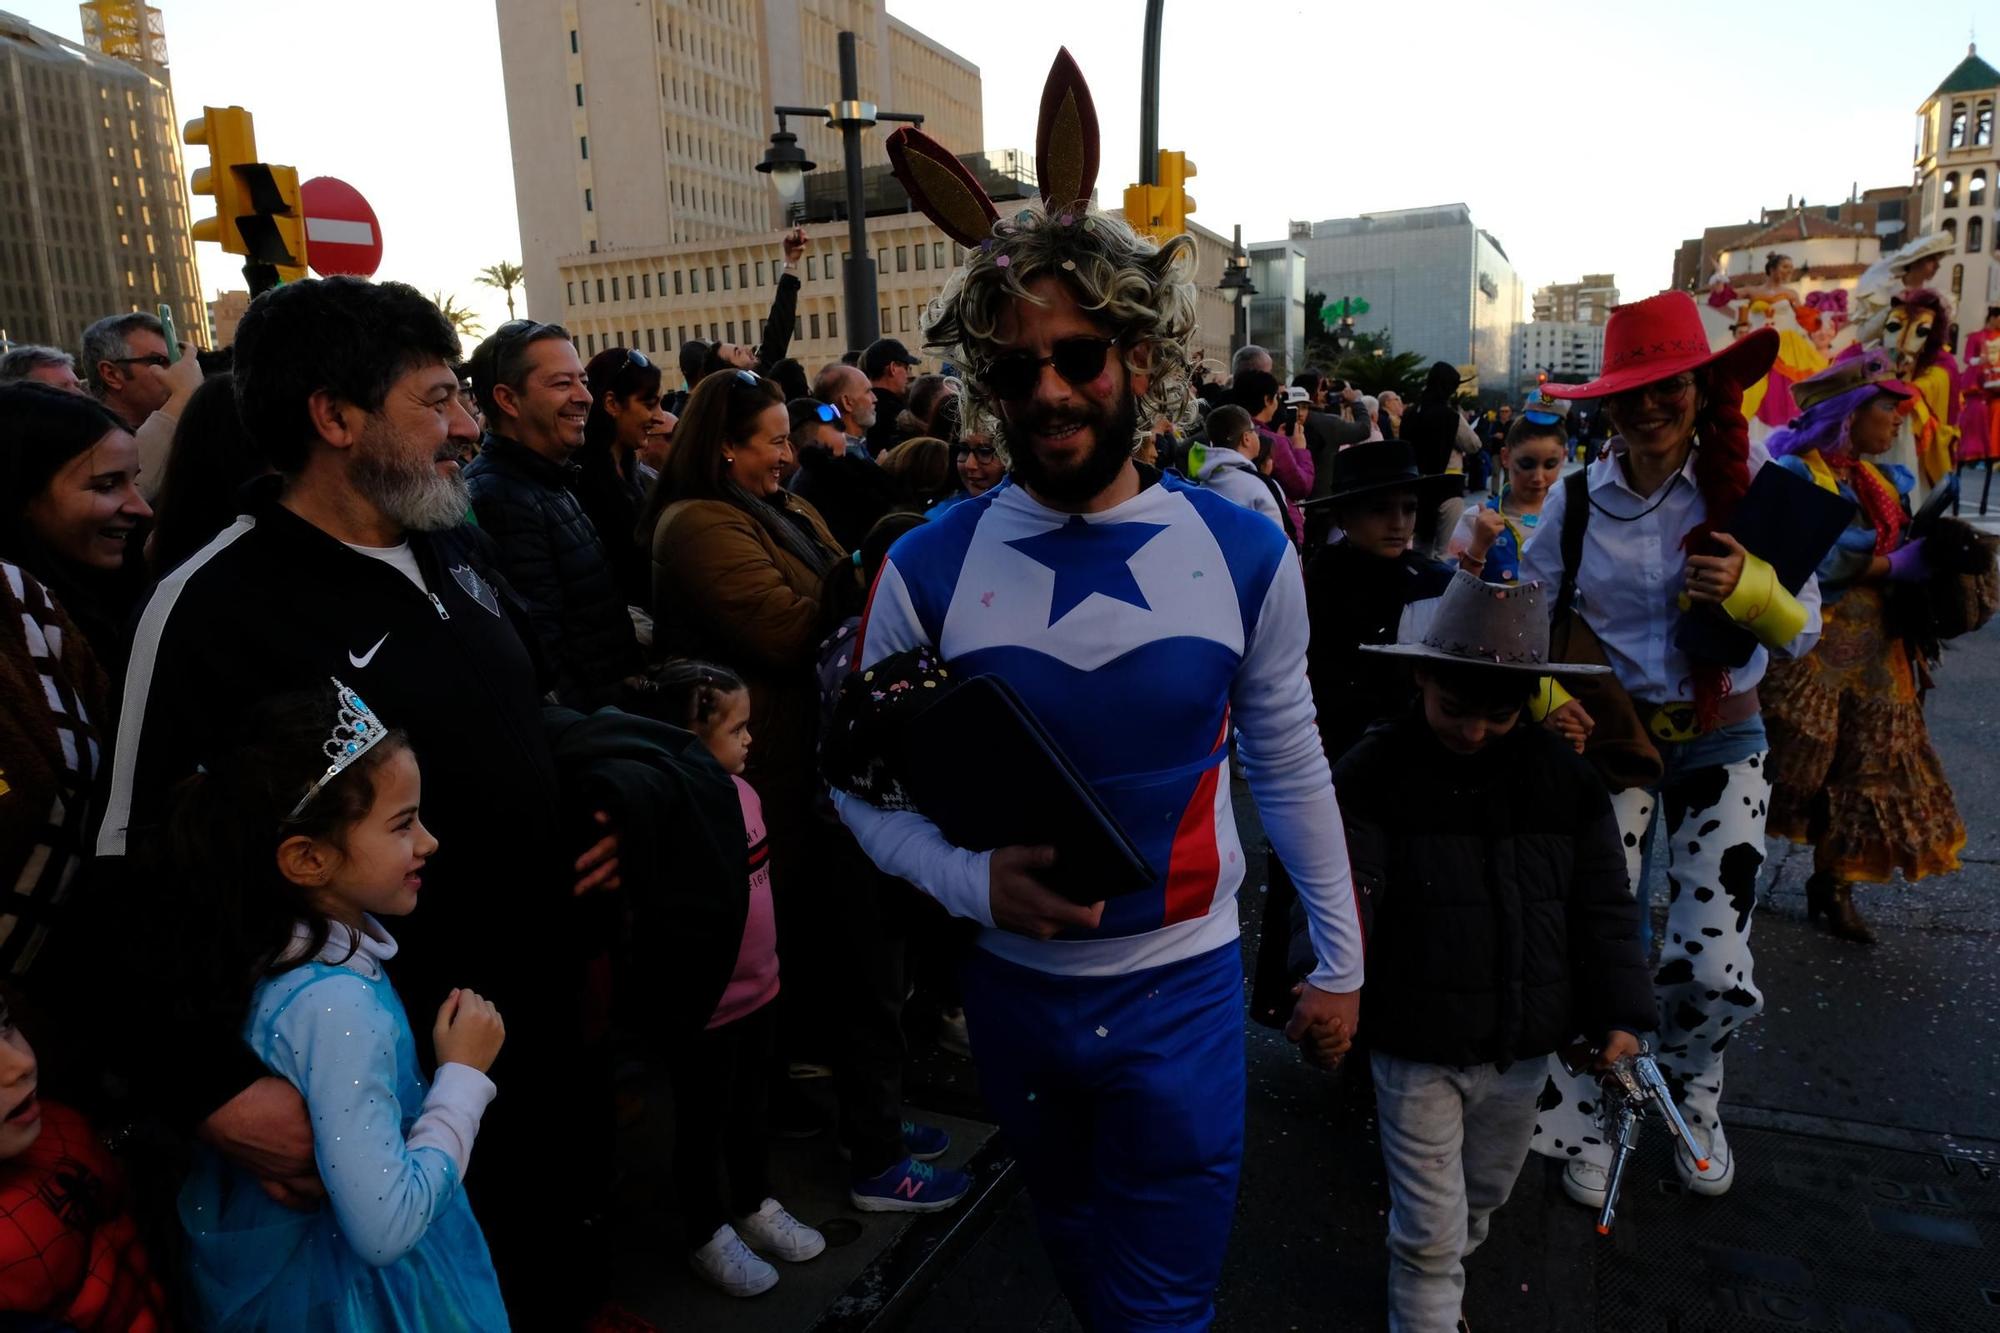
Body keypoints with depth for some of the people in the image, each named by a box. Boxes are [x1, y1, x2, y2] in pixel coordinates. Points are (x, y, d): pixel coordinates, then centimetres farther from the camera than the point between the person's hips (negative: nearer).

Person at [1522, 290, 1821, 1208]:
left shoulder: (1747, 485, -6)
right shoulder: (1577, 503, -4)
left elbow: (1802, 634, -2)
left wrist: (1752, 592, -24)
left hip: (1722, 743, 0)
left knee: (1714, 971, -3)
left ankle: (1691, 1093, 32)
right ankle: (1586, 1124, 26)